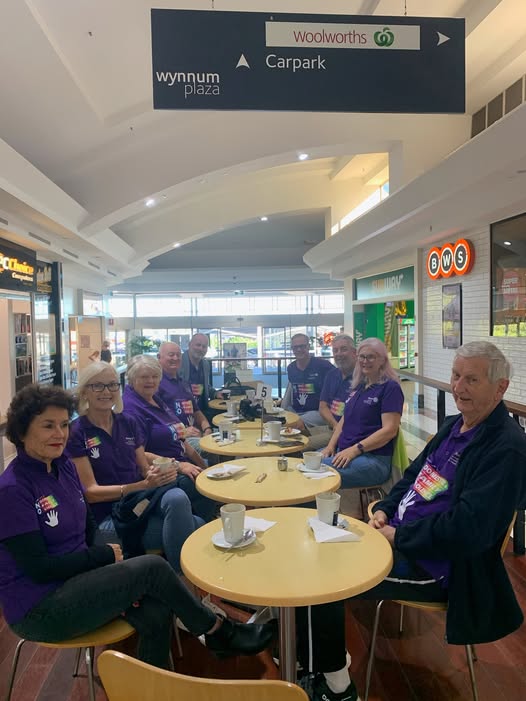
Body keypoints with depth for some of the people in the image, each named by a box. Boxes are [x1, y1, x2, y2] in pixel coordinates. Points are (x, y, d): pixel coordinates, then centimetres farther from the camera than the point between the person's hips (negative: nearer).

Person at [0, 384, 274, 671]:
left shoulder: (63, 466, 4)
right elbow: (38, 568, -20)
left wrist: (119, 588, -4)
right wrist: (105, 555, -12)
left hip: (75, 580, 7)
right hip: (37, 610, -7)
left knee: (156, 613, -17)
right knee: (152, 567, -18)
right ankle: (219, 632, 2)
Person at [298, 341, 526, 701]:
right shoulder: (455, 425, 9)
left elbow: (468, 529, -27)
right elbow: (414, 475, 18)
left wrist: (399, 536, -18)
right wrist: (384, 510, 1)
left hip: (432, 564, -9)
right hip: (398, 536, 9)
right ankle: (325, 659, 22)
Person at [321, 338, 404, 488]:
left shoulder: (390, 388, -4)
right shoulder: (358, 387, 20)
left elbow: (390, 429, -13)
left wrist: (355, 449, -20)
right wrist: (331, 445, 5)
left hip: (374, 458, -7)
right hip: (343, 452, 7)